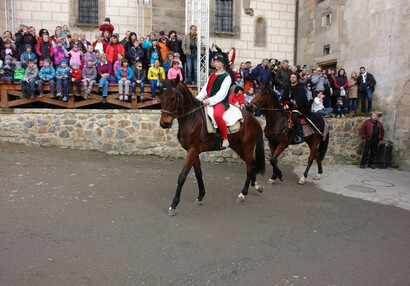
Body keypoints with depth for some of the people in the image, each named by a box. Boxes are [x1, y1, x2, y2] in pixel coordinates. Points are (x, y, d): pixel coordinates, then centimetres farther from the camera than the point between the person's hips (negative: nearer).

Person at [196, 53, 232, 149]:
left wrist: (210, 100, -25)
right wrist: (199, 97, -4)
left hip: (221, 101, -8)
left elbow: (222, 93, -13)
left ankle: (225, 139, -22)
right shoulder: (212, 75, 21)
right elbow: (205, 89, 15)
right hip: (209, 101, 9)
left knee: (217, 115, -38)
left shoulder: (226, 76, -2)